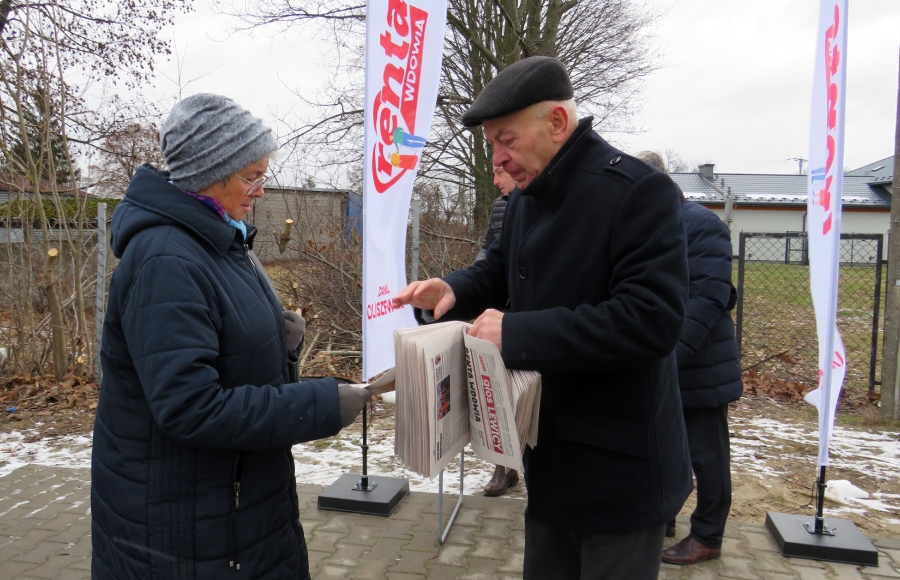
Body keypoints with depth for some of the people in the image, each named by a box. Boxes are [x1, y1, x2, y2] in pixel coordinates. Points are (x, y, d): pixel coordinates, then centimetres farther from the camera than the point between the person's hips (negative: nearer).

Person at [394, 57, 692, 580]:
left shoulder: (639, 192, -20)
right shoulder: (527, 197, 7)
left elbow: (653, 319, -30)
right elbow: (501, 270, 20)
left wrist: (517, 333, -30)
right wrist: (455, 290, -4)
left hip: (620, 467, -8)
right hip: (551, 454, 8)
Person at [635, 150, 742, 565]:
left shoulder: (702, 225, -14)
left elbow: (707, 298, -22)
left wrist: (668, 354, -30)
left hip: (698, 368, -7)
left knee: (705, 454, 6)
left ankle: (707, 537, 21)